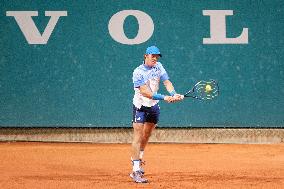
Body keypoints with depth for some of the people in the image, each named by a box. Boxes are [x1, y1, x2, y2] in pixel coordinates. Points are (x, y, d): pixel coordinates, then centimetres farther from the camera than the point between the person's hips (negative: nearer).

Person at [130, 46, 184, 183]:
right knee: (138, 137, -13)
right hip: (140, 106, -6)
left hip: (154, 106, 6)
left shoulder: (158, 67, 1)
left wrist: (173, 94, -28)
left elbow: (166, 82, -7)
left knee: (146, 136, 19)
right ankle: (136, 171, -19)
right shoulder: (138, 72, -18)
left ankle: (137, 159, 42)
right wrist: (164, 98, -35)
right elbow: (144, 92, -27)